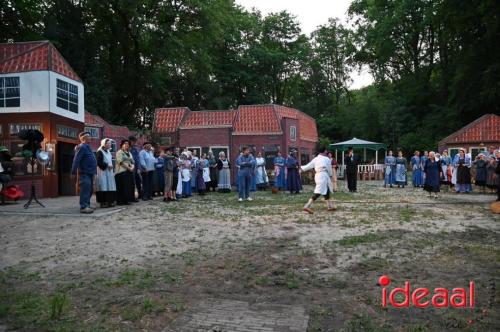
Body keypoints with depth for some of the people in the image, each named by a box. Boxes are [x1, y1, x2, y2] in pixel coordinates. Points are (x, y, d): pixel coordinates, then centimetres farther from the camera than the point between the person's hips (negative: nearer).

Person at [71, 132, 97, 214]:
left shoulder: (87, 147, 19)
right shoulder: (81, 147, -11)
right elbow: (76, 160, -18)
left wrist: (94, 171, 19)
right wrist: (74, 172, -22)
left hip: (90, 173, 10)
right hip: (84, 173, -10)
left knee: (90, 190, 13)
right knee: (85, 190, -12)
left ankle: (87, 205, 21)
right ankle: (83, 207, -12)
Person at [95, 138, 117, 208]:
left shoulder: (108, 152, 17)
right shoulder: (100, 152, -8)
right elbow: (98, 162, -17)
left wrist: (112, 168, 10)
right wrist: (107, 165, -17)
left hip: (109, 172, 8)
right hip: (103, 172, -8)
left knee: (110, 186, 6)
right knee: (104, 187, -9)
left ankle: (109, 201, 11)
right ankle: (103, 202, -7)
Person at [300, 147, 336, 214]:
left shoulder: (315, 159, 8)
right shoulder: (327, 159, -3)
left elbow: (309, 166, 6)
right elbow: (329, 169, 6)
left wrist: (301, 168, 19)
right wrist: (330, 176, 22)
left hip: (317, 175, 8)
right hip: (323, 176, -8)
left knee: (326, 191, 21)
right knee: (318, 192, -12)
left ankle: (330, 206, 31)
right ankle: (307, 206, -20)